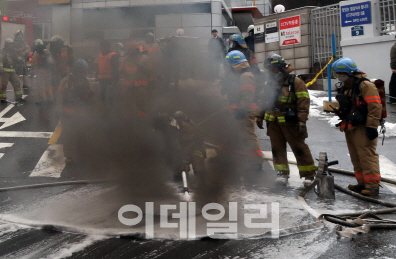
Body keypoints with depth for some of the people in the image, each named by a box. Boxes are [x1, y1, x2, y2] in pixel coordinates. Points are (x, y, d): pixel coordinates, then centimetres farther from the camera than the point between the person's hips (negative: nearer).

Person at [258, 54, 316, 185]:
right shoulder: (269, 83, 11)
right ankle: (282, 173, 16)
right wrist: (260, 116, 13)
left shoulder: (295, 82, -8)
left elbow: (303, 102, -11)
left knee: (299, 147, 1)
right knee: (277, 147, 7)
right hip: (273, 122, 6)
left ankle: (309, 174, 10)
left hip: (290, 122, -5)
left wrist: (302, 120, -16)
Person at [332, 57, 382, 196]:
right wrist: (340, 111, 12)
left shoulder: (365, 85, -14)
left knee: (367, 156, -9)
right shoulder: (346, 87, 16)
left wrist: (371, 126, -22)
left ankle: (373, 185, -4)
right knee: (356, 157, 13)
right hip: (350, 127, 10)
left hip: (362, 128, -10)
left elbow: (375, 107, -20)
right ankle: (362, 183, 23)